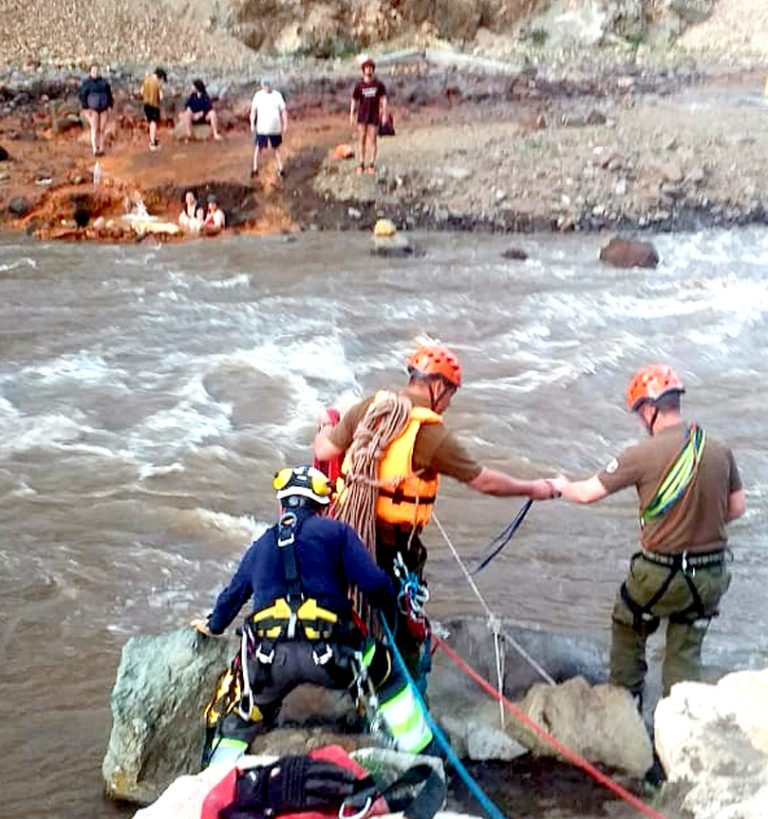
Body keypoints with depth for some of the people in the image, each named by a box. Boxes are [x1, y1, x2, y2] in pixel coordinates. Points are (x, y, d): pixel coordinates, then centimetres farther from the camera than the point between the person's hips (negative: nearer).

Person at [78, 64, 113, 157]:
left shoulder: (103, 82, 6)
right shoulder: (86, 82, -4)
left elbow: (109, 94, 10)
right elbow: (81, 95, -6)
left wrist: (110, 106, 0)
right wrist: (85, 108, -14)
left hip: (104, 109, 3)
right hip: (93, 109, -3)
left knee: (102, 129, 1)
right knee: (94, 129, -9)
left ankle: (101, 149, 5)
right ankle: (95, 150, -11)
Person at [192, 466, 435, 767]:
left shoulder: (261, 546, 24)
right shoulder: (337, 532, 12)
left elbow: (233, 594, 38)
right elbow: (374, 583, 1)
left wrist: (213, 625, 58)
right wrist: (391, 612, 21)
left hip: (268, 658, 3)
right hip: (329, 652, -2)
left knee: (236, 722, 24)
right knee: (386, 674, 22)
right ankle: (420, 753, 23)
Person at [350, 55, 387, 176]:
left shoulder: (379, 84, -2)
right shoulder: (359, 85, -1)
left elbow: (383, 99, -1)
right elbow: (354, 101, 4)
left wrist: (384, 114, -8)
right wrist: (352, 116, 0)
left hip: (374, 116, 0)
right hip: (362, 116, 0)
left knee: (373, 140, 1)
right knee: (361, 140, 1)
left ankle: (371, 165, 7)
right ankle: (361, 165, 5)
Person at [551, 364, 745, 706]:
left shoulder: (643, 454, -15)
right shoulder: (720, 452, -2)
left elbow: (588, 493, -8)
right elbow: (736, 507, 9)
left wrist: (562, 485, 13)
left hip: (658, 574, -3)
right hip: (710, 576, 4)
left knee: (627, 628, 25)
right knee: (685, 653, 17)